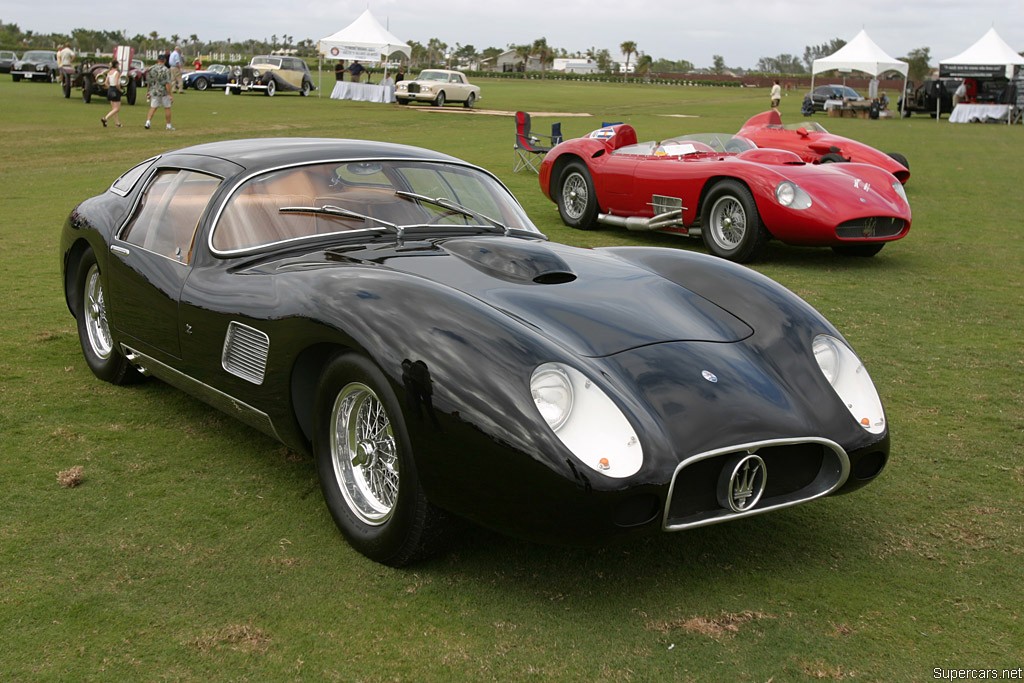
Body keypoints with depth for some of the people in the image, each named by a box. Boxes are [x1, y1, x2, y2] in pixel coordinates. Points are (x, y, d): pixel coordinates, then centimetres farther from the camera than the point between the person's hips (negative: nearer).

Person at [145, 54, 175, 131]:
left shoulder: (151, 69, 2)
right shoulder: (166, 70, -14)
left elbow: (148, 80, 10)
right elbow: (167, 83, -19)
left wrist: (150, 91, 22)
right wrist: (170, 95, -16)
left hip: (154, 92, 4)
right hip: (164, 92, -4)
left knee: (153, 108, 8)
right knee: (167, 108, 9)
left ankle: (148, 122, -8)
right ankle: (168, 125, 14)